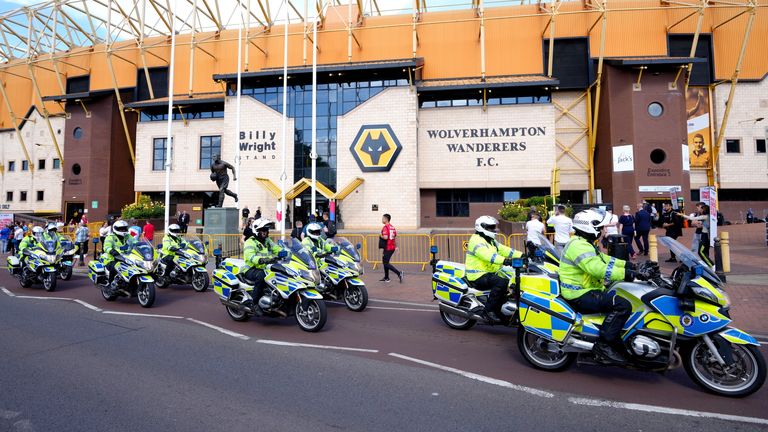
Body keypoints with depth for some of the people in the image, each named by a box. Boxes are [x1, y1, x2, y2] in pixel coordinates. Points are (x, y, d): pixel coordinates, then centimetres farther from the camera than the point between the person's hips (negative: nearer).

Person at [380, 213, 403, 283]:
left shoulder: (385, 227, -15)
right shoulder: (393, 227, 13)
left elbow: (385, 237, -27)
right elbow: (395, 237, 18)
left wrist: (381, 236, -8)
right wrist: (396, 246, 24)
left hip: (387, 248, -9)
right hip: (392, 248, 9)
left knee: (386, 263, -4)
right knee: (385, 261, 19)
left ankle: (399, 273, -15)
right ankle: (386, 277, 25)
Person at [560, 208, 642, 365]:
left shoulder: (584, 243, 17)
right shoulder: (579, 246, -20)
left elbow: (604, 259, 20)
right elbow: (597, 268, -31)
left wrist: (625, 264, 9)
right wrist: (625, 274, -29)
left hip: (585, 290, 12)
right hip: (579, 296, -12)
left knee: (622, 297, 19)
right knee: (623, 305, -21)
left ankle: (618, 344, 22)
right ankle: (604, 344, -15)